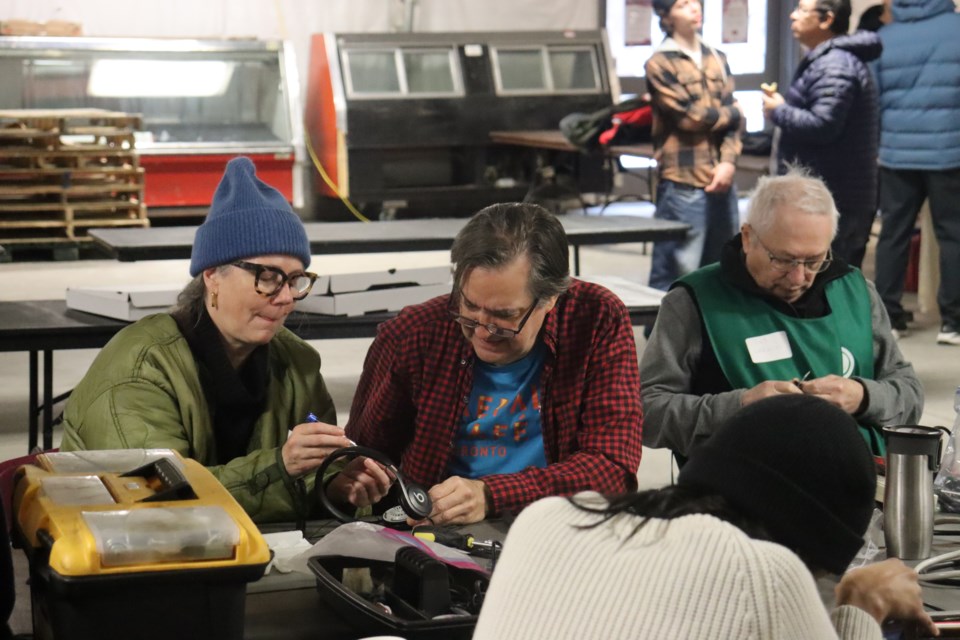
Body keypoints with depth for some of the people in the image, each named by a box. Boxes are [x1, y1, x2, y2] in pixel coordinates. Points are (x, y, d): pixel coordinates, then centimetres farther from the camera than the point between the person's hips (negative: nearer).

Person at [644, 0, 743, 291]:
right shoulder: (660, 64, -5)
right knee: (677, 272, -5)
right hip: (683, 183, -6)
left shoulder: (717, 59, 14)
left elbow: (731, 118, 9)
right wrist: (732, 112, 4)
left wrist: (729, 160, -8)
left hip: (721, 180, 6)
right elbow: (690, 116, -12)